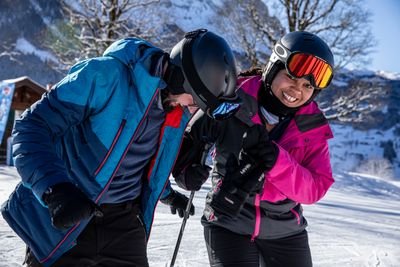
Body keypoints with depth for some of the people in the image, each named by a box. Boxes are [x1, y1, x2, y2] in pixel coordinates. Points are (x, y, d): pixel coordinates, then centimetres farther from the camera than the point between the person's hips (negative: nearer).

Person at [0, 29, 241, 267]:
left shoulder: (180, 108, 0)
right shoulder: (106, 75, -22)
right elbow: (32, 127, -22)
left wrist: (165, 192, 31)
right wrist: (56, 190, -36)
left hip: (123, 221, 5)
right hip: (61, 220, -5)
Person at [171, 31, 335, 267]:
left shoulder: (313, 128, -6)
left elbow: (314, 189, -15)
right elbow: (190, 138, 0)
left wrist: (274, 160, -30)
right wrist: (186, 170, -20)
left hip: (284, 231, 3)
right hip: (229, 226, -3)